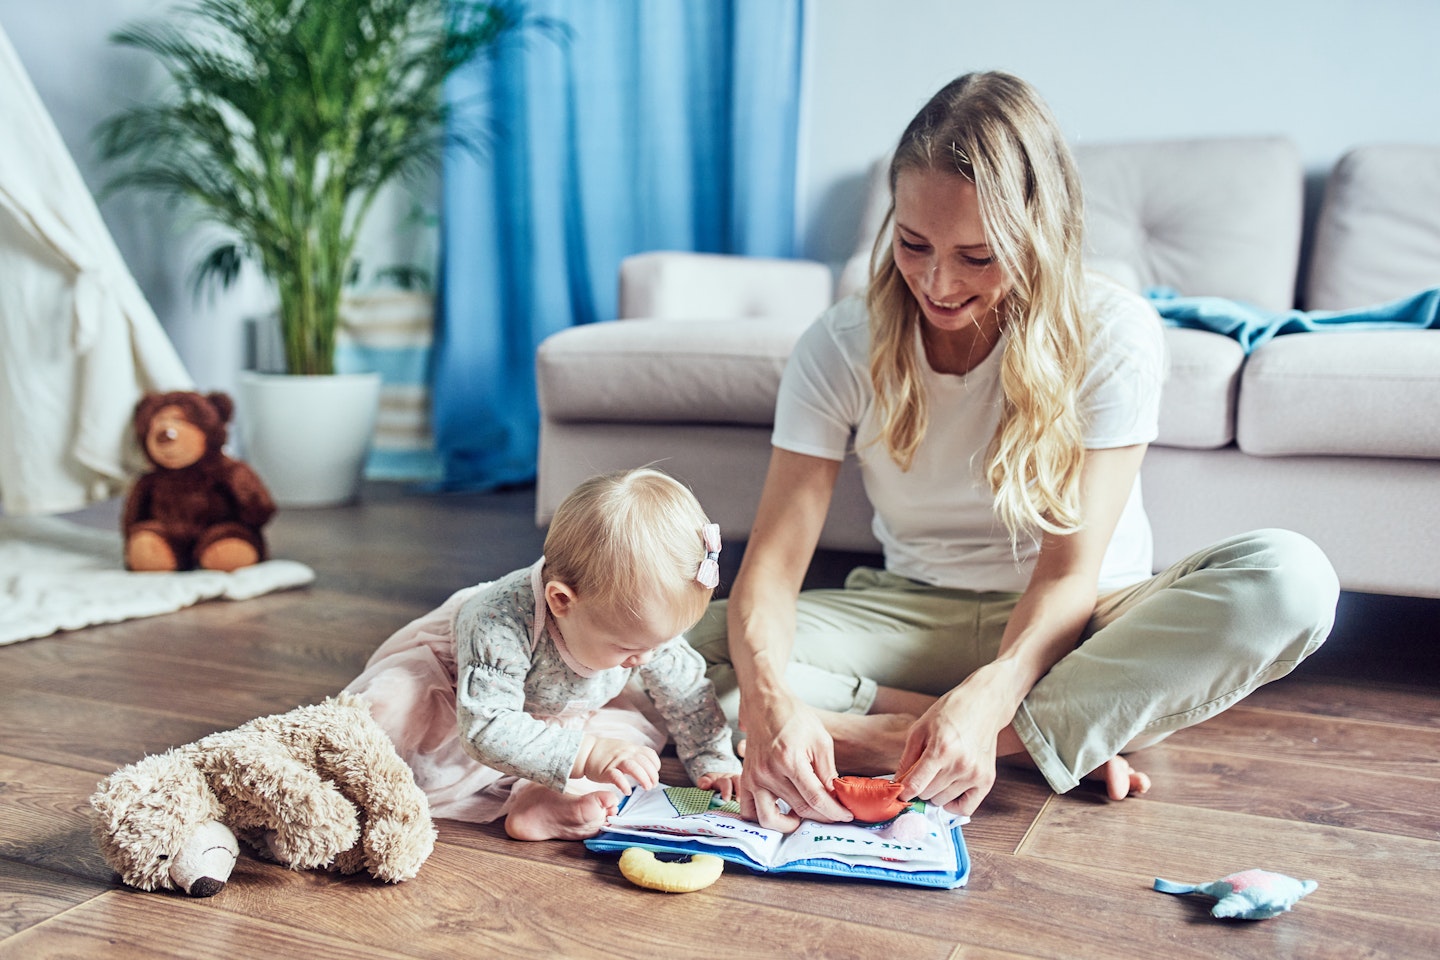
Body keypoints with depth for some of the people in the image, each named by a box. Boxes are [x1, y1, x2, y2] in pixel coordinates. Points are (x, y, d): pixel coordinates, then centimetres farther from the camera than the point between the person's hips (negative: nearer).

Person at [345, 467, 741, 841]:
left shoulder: (649, 625, -26)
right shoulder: (502, 625, -46)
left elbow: (689, 693, -8)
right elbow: (484, 729, -50)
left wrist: (715, 761, -12)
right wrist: (586, 754, -56)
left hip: (563, 715, 5)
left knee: (636, 732, -17)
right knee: (390, 710, -30)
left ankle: (542, 802, -32)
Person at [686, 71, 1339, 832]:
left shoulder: (1113, 333, -16)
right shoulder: (840, 347, -12)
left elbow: (1070, 571, -19)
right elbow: (773, 561, -19)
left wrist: (986, 699, -38)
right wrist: (768, 698, -40)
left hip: (1066, 627, -1)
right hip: (919, 619, 2)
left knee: (1292, 578, -31)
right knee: (692, 646, -25)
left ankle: (910, 736, -30)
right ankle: (1056, 735, -23)